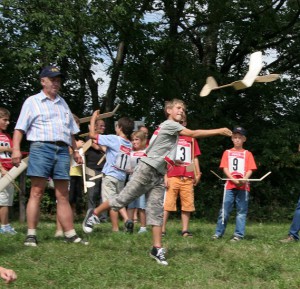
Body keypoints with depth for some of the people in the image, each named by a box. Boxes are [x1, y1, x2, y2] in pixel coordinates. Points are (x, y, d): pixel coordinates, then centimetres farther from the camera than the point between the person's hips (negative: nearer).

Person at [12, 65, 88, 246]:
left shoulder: (62, 103, 23)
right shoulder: (32, 102, 8)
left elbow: (71, 131, 27)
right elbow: (20, 128, -1)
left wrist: (76, 150, 18)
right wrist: (16, 148, -14)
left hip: (62, 150, 5)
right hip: (41, 148, -5)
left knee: (63, 195, 5)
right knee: (37, 193, -7)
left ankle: (70, 234, 5)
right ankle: (31, 235, -5)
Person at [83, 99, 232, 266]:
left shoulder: (173, 128, 21)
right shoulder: (169, 124, -7)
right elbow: (193, 134, -17)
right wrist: (219, 131, -17)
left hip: (159, 176, 9)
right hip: (147, 170, -9)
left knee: (157, 211, 1)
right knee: (122, 199, -2)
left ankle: (157, 249, -1)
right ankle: (94, 214, 18)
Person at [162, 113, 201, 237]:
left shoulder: (191, 139, 16)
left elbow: (195, 158, 17)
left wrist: (197, 174, 7)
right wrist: (165, 176, -7)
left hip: (188, 177, 3)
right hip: (172, 176, -3)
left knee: (187, 205, 3)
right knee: (167, 204, -6)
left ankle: (185, 230, 8)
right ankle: (162, 230, -4)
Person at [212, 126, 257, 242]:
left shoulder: (248, 154, 10)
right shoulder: (227, 152, 11)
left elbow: (250, 170, 2)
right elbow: (225, 168, 2)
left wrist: (244, 179, -19)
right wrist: (234, 180, -14)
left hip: (243, 186, 0)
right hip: (229, 185, 0)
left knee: (241, 211, 1)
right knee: (225, 210, 0)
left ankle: (239, 234, 4)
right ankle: (218, 232, 8)